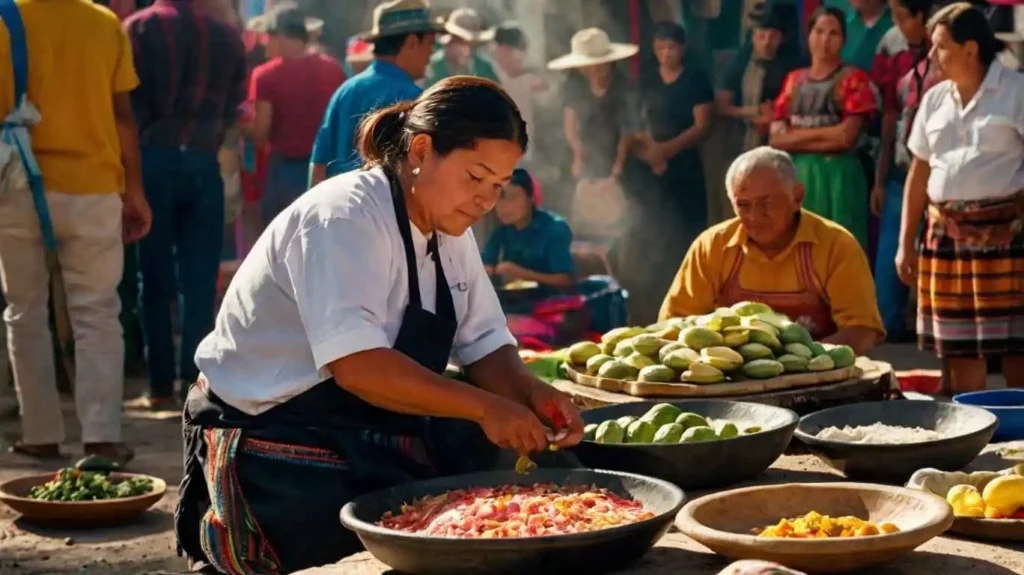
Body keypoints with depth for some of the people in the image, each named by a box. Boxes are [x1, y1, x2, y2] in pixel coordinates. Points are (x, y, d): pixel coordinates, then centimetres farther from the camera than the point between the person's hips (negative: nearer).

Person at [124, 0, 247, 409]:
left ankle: (162, 387, 4)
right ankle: (195, 382, 1)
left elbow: (128, 101, -3)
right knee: (200, 282, 5)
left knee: (155, 280, 4)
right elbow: (234, 107, 9)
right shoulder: (227, 36, 8)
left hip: (154, 160, -2)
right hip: (203, 164, 2)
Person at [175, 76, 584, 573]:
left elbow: (484, 347, 6)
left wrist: (530, 394, -15)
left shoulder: (448, 228, 5)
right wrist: (483, 408, -34)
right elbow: (358, 365, -34)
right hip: (275, 435, -9)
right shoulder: (344, 219, -23)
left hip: (373, 431, 9)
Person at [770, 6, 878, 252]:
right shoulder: (794, 80, 14)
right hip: (797, 176, 4)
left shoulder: (853, 78, 1)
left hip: (837, 176, -4)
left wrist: (796, 135, -2)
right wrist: (825, 136, -6)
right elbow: (776, 138, 5)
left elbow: (845, 136, -10)